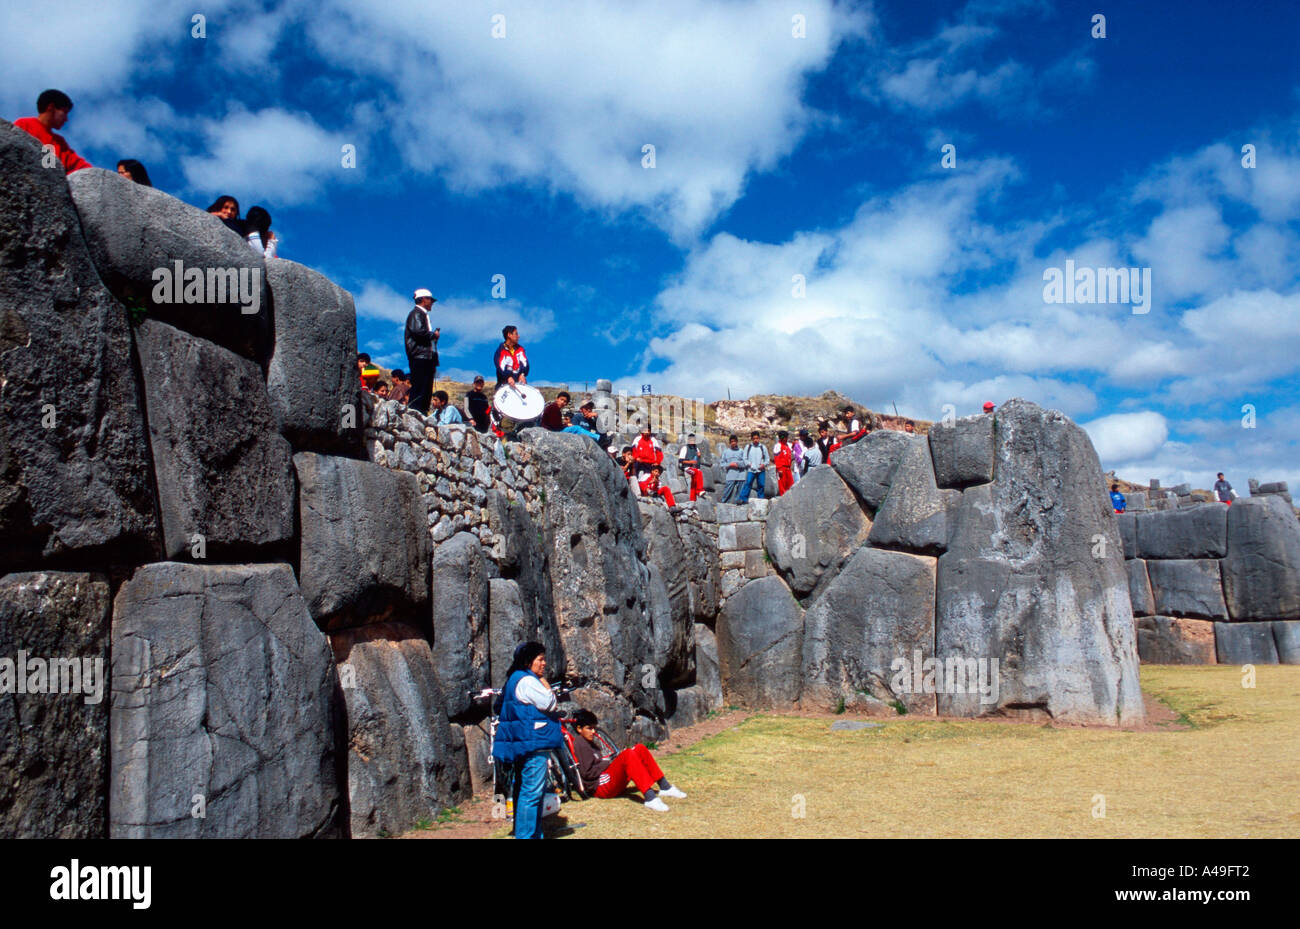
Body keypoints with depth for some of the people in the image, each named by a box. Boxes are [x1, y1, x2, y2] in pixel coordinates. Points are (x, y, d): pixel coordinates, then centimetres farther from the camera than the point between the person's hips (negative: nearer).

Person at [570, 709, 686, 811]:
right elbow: (587, 772, -15)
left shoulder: (590, 742, 25)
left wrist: (611, 760, 7)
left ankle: (664, 787, -1)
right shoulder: (579, 744, -6)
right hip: (600, 788, -10)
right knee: (628, 755, -31)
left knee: (639, 749, 1)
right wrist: (609, 763, -8)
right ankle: (650, 798, -42)